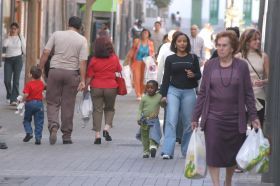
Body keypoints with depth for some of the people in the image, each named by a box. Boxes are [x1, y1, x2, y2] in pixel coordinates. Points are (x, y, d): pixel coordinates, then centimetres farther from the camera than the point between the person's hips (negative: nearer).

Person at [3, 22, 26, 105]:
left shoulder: (21, 37, 5)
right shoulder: (8, 37, 6)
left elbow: (24, 49, 8)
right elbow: (4, 45, -13)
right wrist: (9, 36, -8)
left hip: (17, 59, -1)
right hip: (8, 60, 1)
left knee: (16, 80, -7)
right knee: (7, 80, -6)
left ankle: (13, 99, -6)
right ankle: (9, 95, 21)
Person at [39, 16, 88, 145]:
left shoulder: (57, 34, 3)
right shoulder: (82, 40, 1)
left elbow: (46, 52, -3)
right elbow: (83, 61, -6)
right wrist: (82, 81, -7)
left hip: (55, 71, 0)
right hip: (72, 73, 0)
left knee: (52, 102, 8)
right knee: (68, 105, 7)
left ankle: (53, 126, -17)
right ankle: (66, 135, 10)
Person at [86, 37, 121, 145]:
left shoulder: (94, 60, -7)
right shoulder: (114, 58, -1)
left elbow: (89, 76, -6)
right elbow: (119, 70, 13)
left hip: (96, 87, -1)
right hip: (111, 87, 1)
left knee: (97, 110, 4)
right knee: (109, 109, 19)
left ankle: (97, 135, -2)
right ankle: (107, 128, -3)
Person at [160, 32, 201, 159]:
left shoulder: (193, 58, 6)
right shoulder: (170, 59, 6)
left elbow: (199, 75, 9)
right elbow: (166, 77, 7)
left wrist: (193, 75, -14)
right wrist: (164, 94, 0)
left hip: (189, 92, 1)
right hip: (173, 91, -1)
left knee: (188, 123, 5)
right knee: (171, 121, -11)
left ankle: (186, 151, 17)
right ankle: (167, 151, -17)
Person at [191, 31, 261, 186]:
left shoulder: (241, 66, -1)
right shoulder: (210, 65, 3)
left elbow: (248, 94, 3)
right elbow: (202, 93, 6)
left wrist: (253, 117, -1)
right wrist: (195, 117, 4)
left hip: (235, 118, 0)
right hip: (213, 118, 0)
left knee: (232, 154, 9)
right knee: (213, 152, -9)